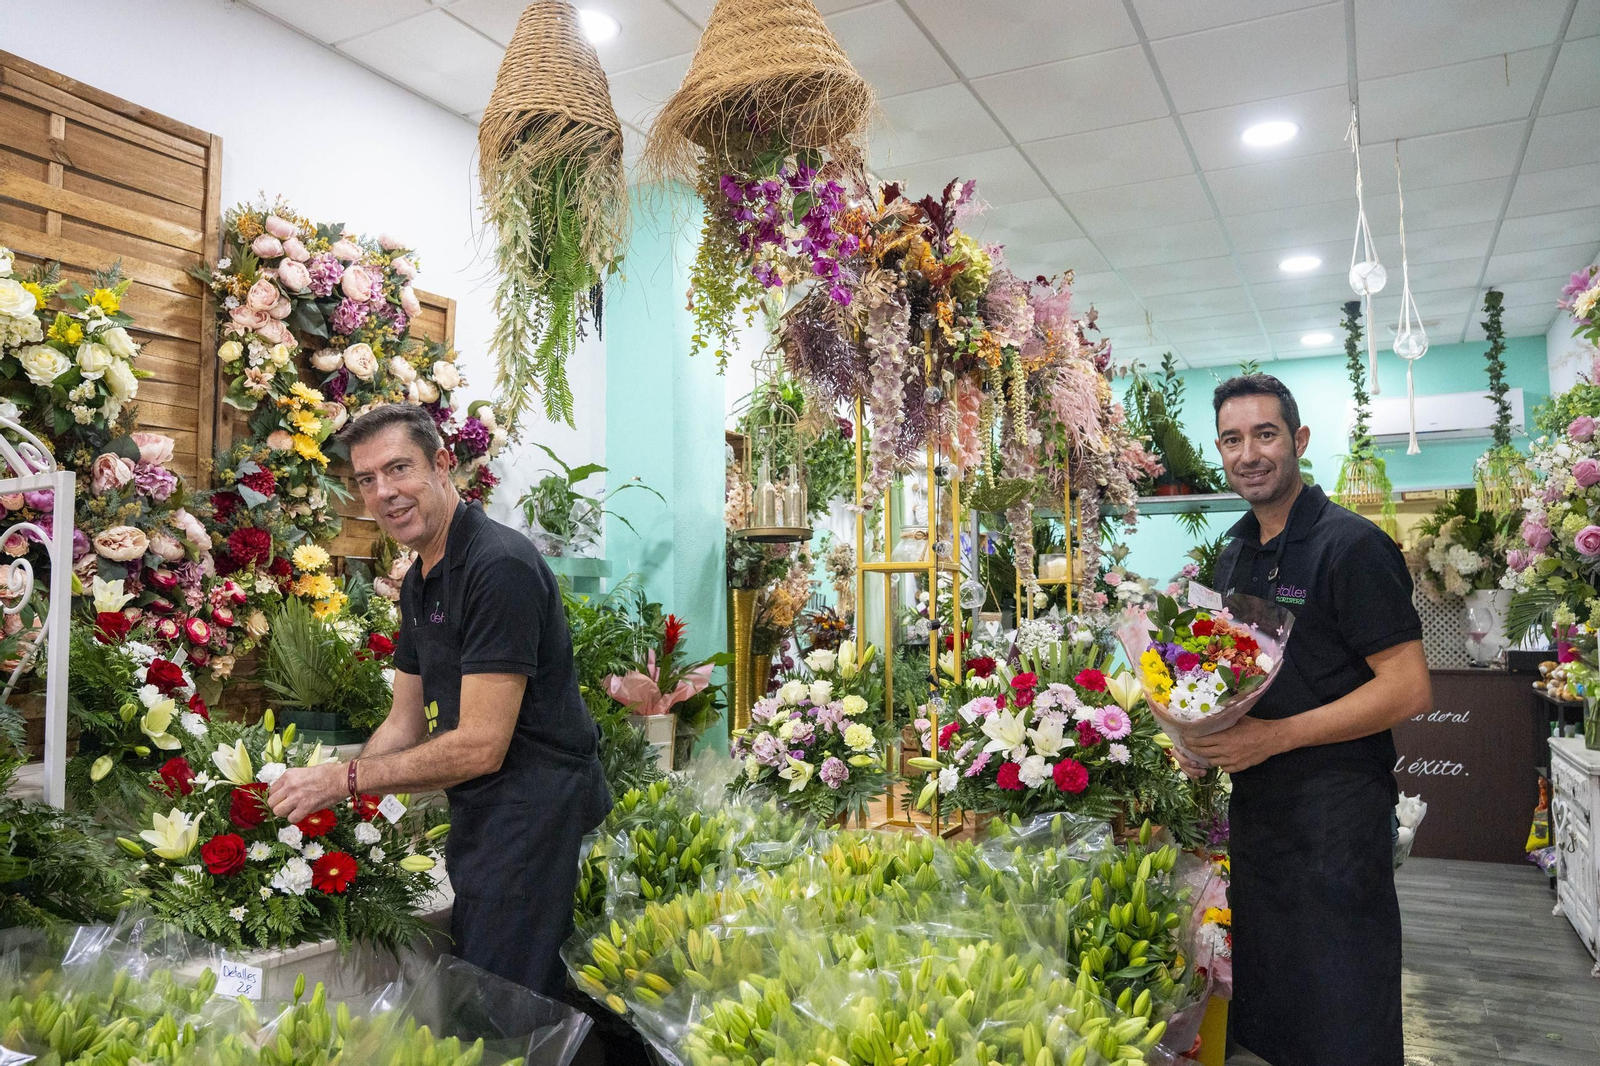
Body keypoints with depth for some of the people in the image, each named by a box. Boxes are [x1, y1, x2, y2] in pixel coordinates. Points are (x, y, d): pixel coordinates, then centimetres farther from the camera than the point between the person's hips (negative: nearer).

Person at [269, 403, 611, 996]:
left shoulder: (499, 565, -22)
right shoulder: (419, 581, 11)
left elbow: (480, 746, -24)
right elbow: (405, 725, 15)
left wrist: (346, 779, -16)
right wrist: (322, 792, 2)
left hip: (532, 809, -10)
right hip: (478, 814, 10)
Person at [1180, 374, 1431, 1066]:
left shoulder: (1350, 545, -13)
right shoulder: (1233, 555, 10)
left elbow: (1409, 689, -18)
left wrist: (1273, 736, -21)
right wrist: (1204, 735, 2)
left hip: (1336, 808, -7)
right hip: (1254, 802, 7)